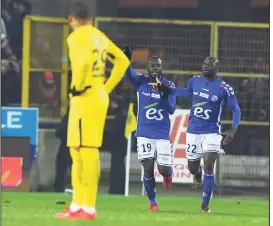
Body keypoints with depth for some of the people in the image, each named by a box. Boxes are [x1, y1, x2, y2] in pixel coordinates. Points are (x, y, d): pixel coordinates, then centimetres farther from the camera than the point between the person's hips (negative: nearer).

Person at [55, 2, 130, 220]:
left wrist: (76, 87, -15)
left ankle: (89, 208, -11)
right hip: (100, 96, 9)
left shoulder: (76, 37, -9)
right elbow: (122, 61, 21)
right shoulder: (100, 36, 16)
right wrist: (107, 87, 18)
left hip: (85, 97, -9)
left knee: (87, 151, -9)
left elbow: (84, 60, -28)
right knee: (77, 151, 14)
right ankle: (77, 205, 16)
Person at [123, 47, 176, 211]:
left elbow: (171, 110, -7)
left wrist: (164, 95, -25)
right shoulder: (141, 82, 0)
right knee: (148, 168, -9)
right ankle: (153, 202, 7)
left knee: (164, 169, -3)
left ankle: (168, 173, 36)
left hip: (163, 134, 0)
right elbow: (129, 74, -22)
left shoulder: (169, 85, 0)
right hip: (144, 132, 0)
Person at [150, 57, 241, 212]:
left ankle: (205, 204, -3)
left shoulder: (224, 88, -12)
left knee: (209, 166, -15)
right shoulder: (195, 81, 1)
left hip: (212, 132, -4)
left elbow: (236, 110, -8)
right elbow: (186, 92, 23)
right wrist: (163, 88, 19)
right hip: (193, 131, 4)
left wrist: (233, 130, -22)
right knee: (192, 168, 8)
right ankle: (198, 173, 49)